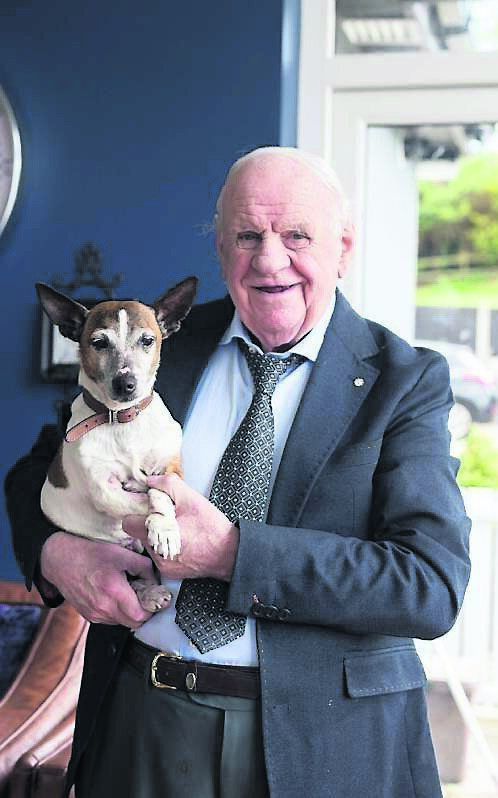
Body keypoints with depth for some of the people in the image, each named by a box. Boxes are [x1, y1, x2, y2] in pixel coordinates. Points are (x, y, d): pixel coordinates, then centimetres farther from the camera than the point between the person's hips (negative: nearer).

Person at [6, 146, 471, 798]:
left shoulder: (407, 380, -8)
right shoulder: (161, 341, 2)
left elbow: (435, 585, -18)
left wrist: (231, 552, -24)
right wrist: (55, 550, -13)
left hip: (325, 741, -2)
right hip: (140, 721, 3)